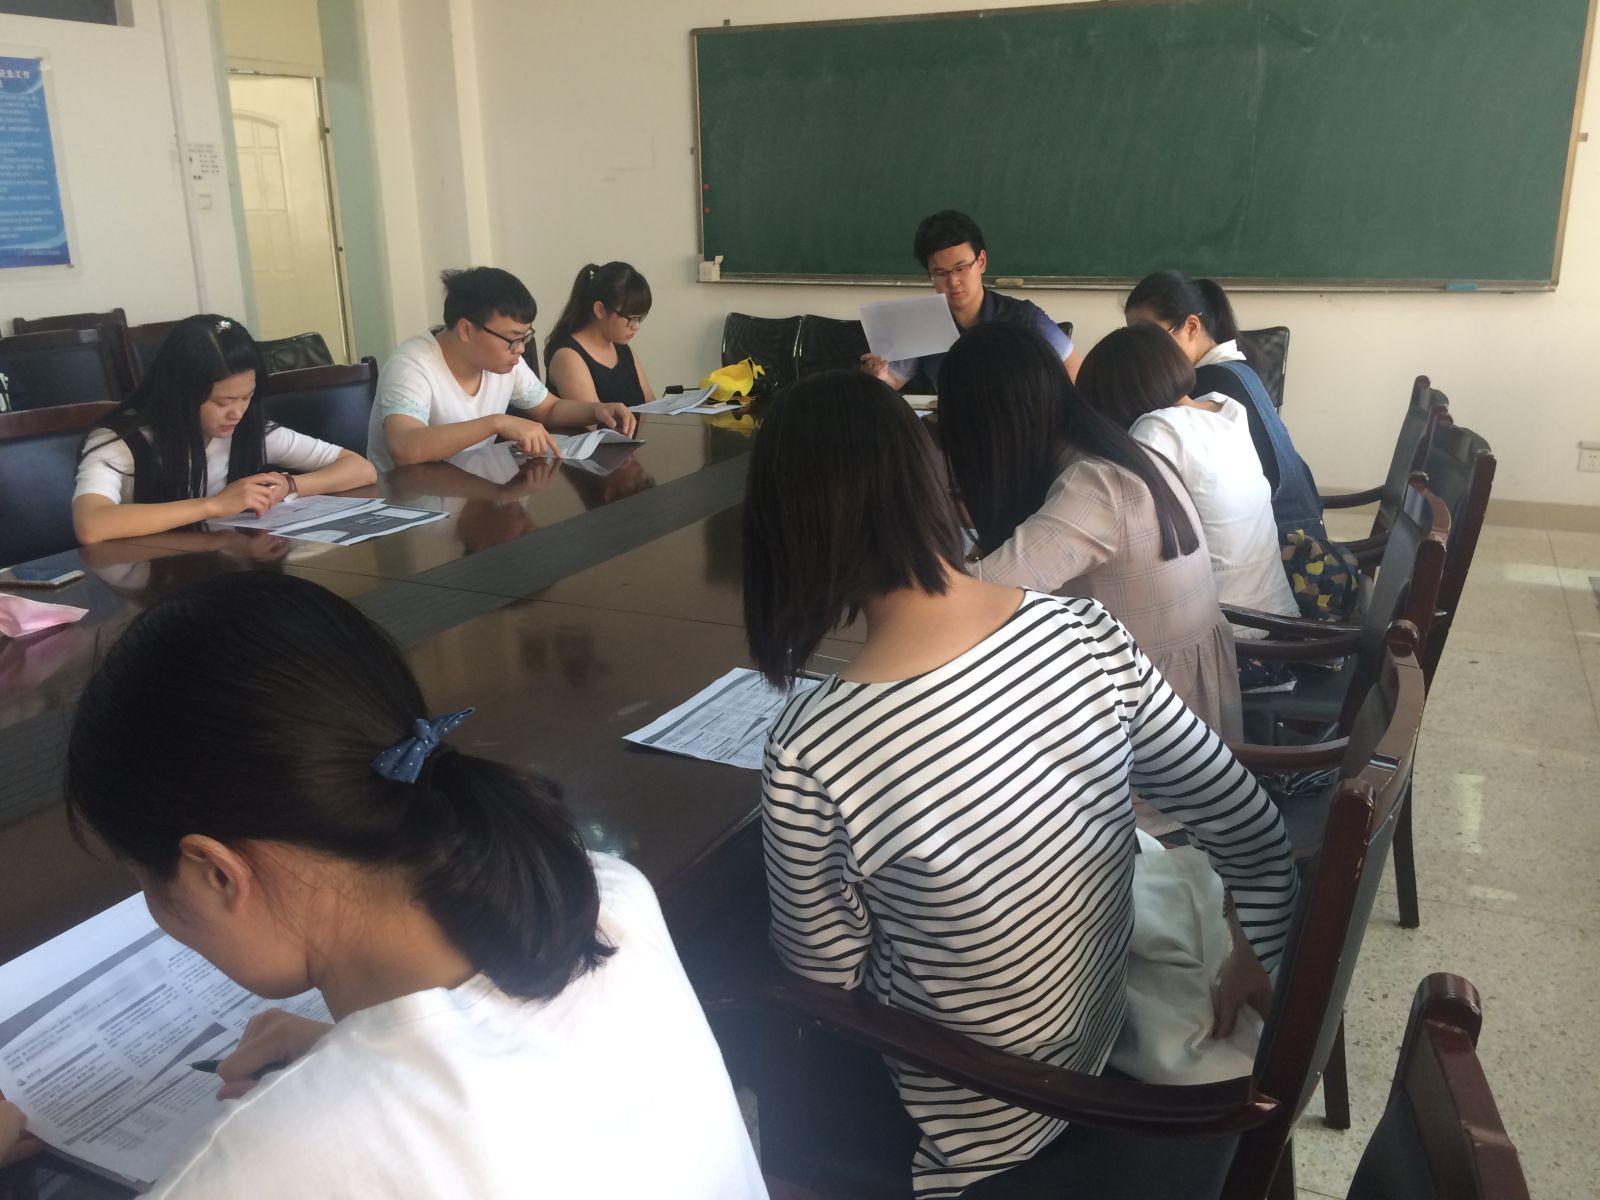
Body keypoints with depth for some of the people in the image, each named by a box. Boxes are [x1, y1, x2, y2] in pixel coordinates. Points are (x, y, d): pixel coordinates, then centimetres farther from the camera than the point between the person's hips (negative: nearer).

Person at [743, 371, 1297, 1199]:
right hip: (1096, 1047, 5)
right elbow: (1252, 830, -6)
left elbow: (823, 978, -16)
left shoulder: (811, 753, -33)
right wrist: (1258, 957, 12)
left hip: (962, 1128, -5)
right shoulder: (1084, 633, -18)